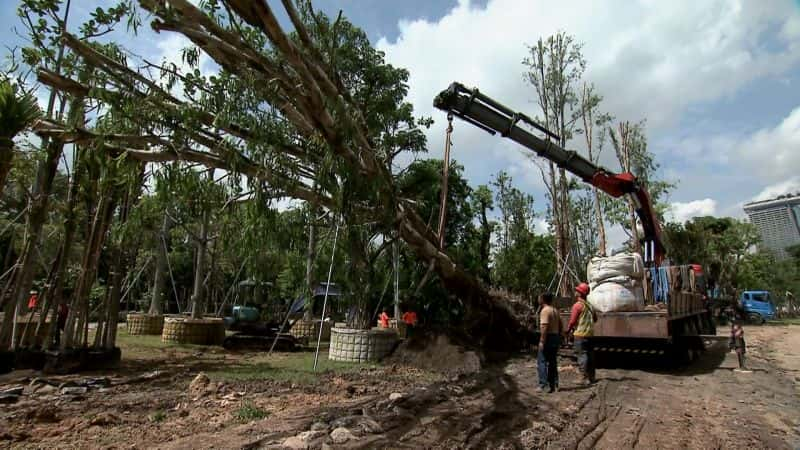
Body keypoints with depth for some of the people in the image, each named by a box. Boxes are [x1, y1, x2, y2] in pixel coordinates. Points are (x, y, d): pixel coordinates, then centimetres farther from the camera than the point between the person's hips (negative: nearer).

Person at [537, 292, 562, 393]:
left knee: (542, 361, -4)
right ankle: (554, 385, 16)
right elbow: (561, 327, 18)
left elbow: (544, 327, -23)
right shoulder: (555, 311, 15)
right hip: (556, 337, 9)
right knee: (553, 362, 14)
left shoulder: (545, 310, -14)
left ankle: (544, 385, -8)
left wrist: (542, 341, -21)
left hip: (548, 338, -9)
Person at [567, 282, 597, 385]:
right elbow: (595, 319, 21)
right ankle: (591, 377, 18)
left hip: (580, 334, -8)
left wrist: (568, 330, -1)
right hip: (590, 333, 8)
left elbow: (572, 321, -14)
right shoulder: (589, 305, 12)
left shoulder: (577, 305, -12)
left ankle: (585, 378, -5)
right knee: (589, 354, 12)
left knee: (582, 355, -5)